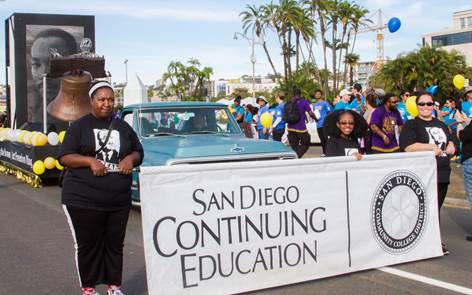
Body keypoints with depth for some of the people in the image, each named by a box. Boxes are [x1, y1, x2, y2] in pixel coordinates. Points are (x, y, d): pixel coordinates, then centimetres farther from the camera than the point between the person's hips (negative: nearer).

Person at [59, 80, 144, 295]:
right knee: (88, 244, 4)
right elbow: (64, 157, -4)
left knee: (115, 243, 9)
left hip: (119, 199, 3)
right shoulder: (80, 126, 1)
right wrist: (90, 160, -19)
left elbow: (139, 152, 19)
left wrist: (131, 158, -4)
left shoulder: (123, 127, 12)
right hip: (83, 199, -3)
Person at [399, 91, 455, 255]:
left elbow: (449, 140, 31)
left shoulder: (440, 125, 19)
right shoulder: (411, 125, -3)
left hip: (442, 174, 7)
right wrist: (432, 146, -16)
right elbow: (407, 147, -17)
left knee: (436, 209, 11)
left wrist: (451, 146, 7)